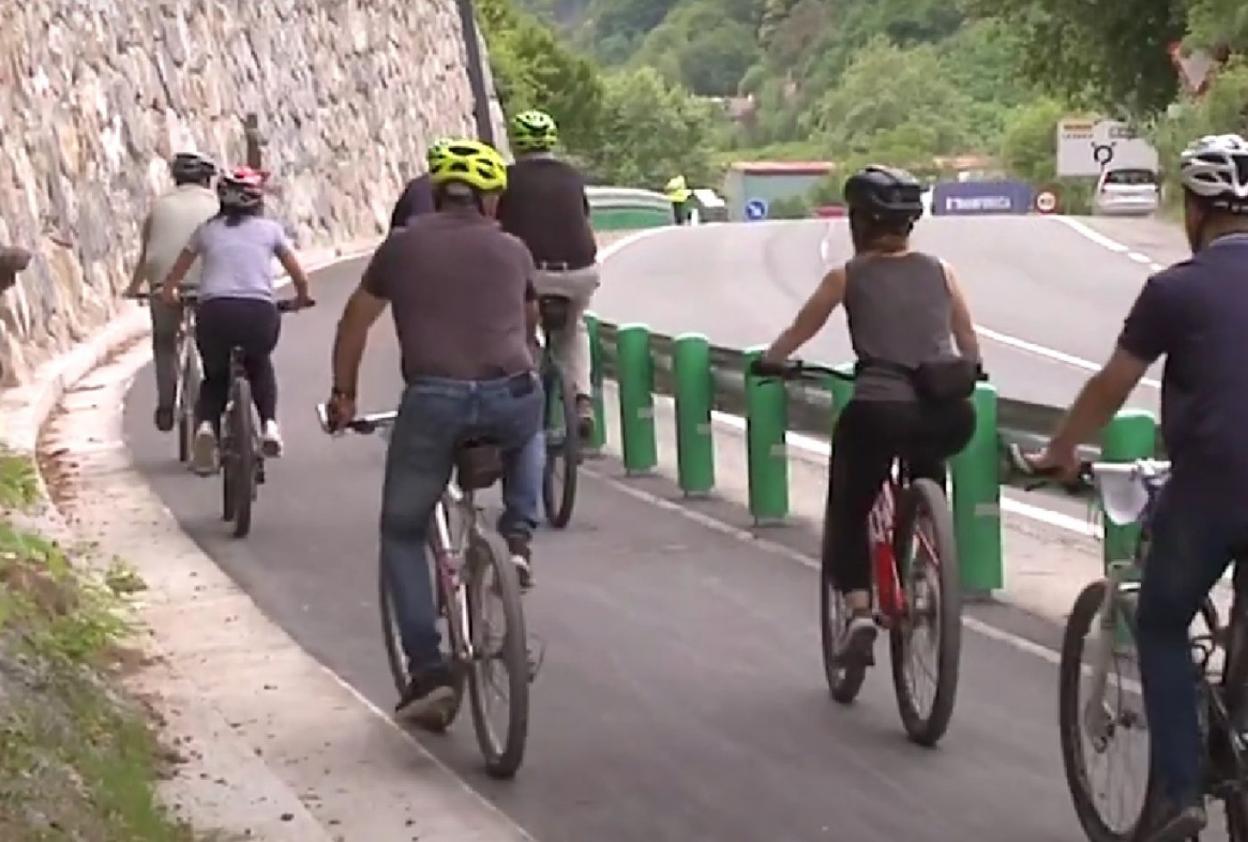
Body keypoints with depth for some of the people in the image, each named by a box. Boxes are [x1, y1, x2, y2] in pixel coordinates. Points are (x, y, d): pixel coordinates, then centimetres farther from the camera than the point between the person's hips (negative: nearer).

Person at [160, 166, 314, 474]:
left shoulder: (207, 230, 18)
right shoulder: (269, 228, 16)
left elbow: (174, 276, 27)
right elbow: (300, 278, 22)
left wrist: (169, 294, 48)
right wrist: (301, 299, 42)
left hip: (214, 312, 0)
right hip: (260, 313, 0)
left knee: (215, 376, 23)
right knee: (260, 366, 31)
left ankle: (206, 424, -5)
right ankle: (269, 423, 11)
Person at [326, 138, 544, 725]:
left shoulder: (403, 246, 13)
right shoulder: (512, 250, 17)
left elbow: (356, 322, 22)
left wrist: (343, 395, 35)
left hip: (433, 402, -1)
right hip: (511, 399, 2)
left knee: (402, 533, 15)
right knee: (530, 434, 40)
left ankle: (428, 671, 4)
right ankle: (517, 539, 18)